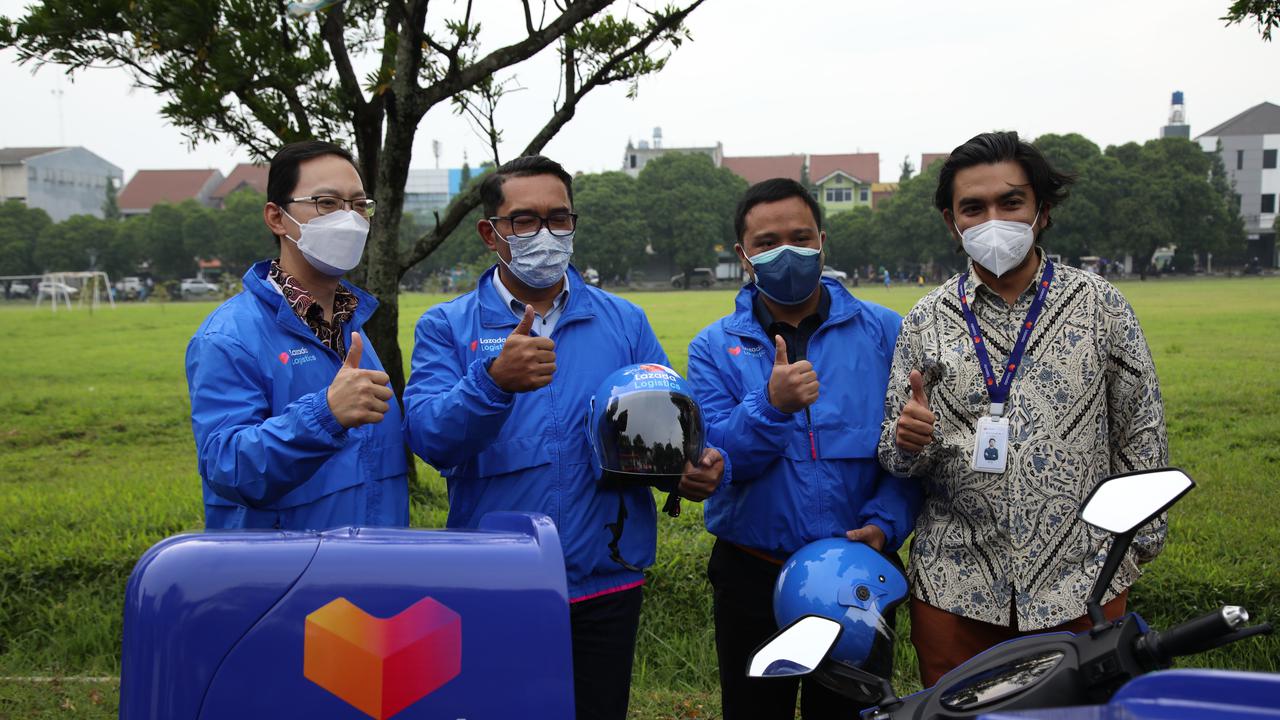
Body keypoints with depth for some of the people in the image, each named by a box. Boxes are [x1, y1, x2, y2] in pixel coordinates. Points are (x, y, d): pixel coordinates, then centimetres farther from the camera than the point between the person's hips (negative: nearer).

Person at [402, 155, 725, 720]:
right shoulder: (446, 328, 0)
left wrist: (698, 467, -18)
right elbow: (429, 438, -14)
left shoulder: (624, 322, 6)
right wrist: (495, 382, -32)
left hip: (604, 584, 2)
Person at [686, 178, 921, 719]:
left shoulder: (883, 332, -1)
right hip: (752, 577, 1)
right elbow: (712, 460, -11)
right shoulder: (715, 348, 0)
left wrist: (884, 523, -18)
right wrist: (771, 406, -26)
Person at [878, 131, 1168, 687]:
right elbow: (895, 457, 5)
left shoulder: (1099, 304, 2)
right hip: (955, 586, 1)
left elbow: (1141, 430, 6)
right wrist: (907, 440, -17)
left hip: (1081, 582, 0)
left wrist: (1140, 538, 5)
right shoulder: (926, 321, 4)